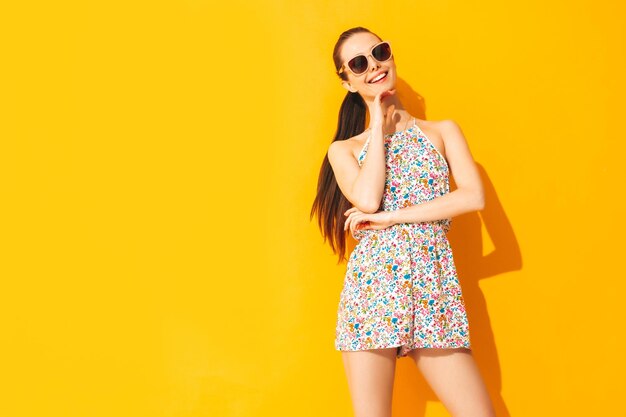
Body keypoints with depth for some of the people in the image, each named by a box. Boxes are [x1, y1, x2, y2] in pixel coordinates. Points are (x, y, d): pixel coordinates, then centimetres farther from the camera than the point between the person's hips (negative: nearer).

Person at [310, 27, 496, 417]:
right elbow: (367, 199, -9)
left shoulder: (443, 131, 13)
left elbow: (474, 196, -4)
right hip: (372, 287, 0)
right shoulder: (343, 149, 11)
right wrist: (380, 126, 2)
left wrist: (390, 217, -8)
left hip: (434, 289, 1)